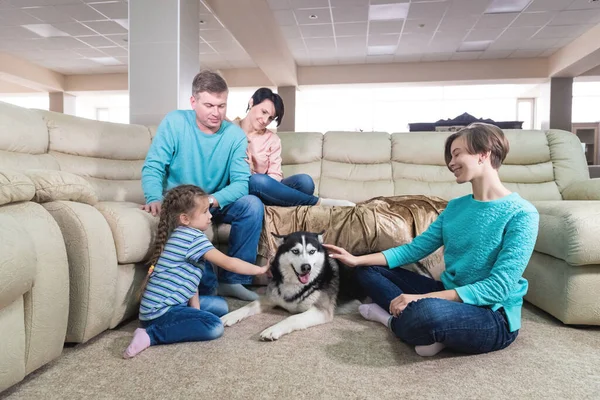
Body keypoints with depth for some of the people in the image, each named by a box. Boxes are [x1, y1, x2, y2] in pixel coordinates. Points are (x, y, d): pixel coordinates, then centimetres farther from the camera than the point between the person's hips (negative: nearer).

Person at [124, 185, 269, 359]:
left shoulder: (182, 235, 13)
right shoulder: (193, 236, -16)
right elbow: (228, 263, -17)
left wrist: (196, 311, 3)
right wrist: (261, 269, -5)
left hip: (171, 303, 10)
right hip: (160, 310, -10)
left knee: (220, 305, 15)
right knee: (215, 326, -23)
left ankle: (163, 326, 4)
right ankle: (152, 334, -16)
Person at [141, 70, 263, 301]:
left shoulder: (235, 135, -7)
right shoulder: (174, 122, -10)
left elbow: (241, 182, -15)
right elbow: (152, 168, -13)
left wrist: (212, 200, -34)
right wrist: (155, 199, -34)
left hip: (217, 203, 2)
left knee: (253, 205, -23)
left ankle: (232, 279, -11)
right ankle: (206, 289, -19)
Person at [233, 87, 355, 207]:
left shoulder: (272, 139, 8)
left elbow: (275, 175, -2)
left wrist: (252, 170, -22)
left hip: (264, 190, 3)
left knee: (304, 181, -22)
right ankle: (319, 202, -23)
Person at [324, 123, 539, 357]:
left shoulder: (521, 214, -16)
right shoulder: (455, 206, 6)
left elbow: (499, 287, -22)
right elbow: (415, 248, 7)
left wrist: (423, 298, -28)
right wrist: (358, 260, -1)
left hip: (493, 318, -7)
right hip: (449, 298, 7)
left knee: (427, 311, -40)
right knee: (369, 271, 9)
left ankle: (393, 319, -7)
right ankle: (406, 316, -14)